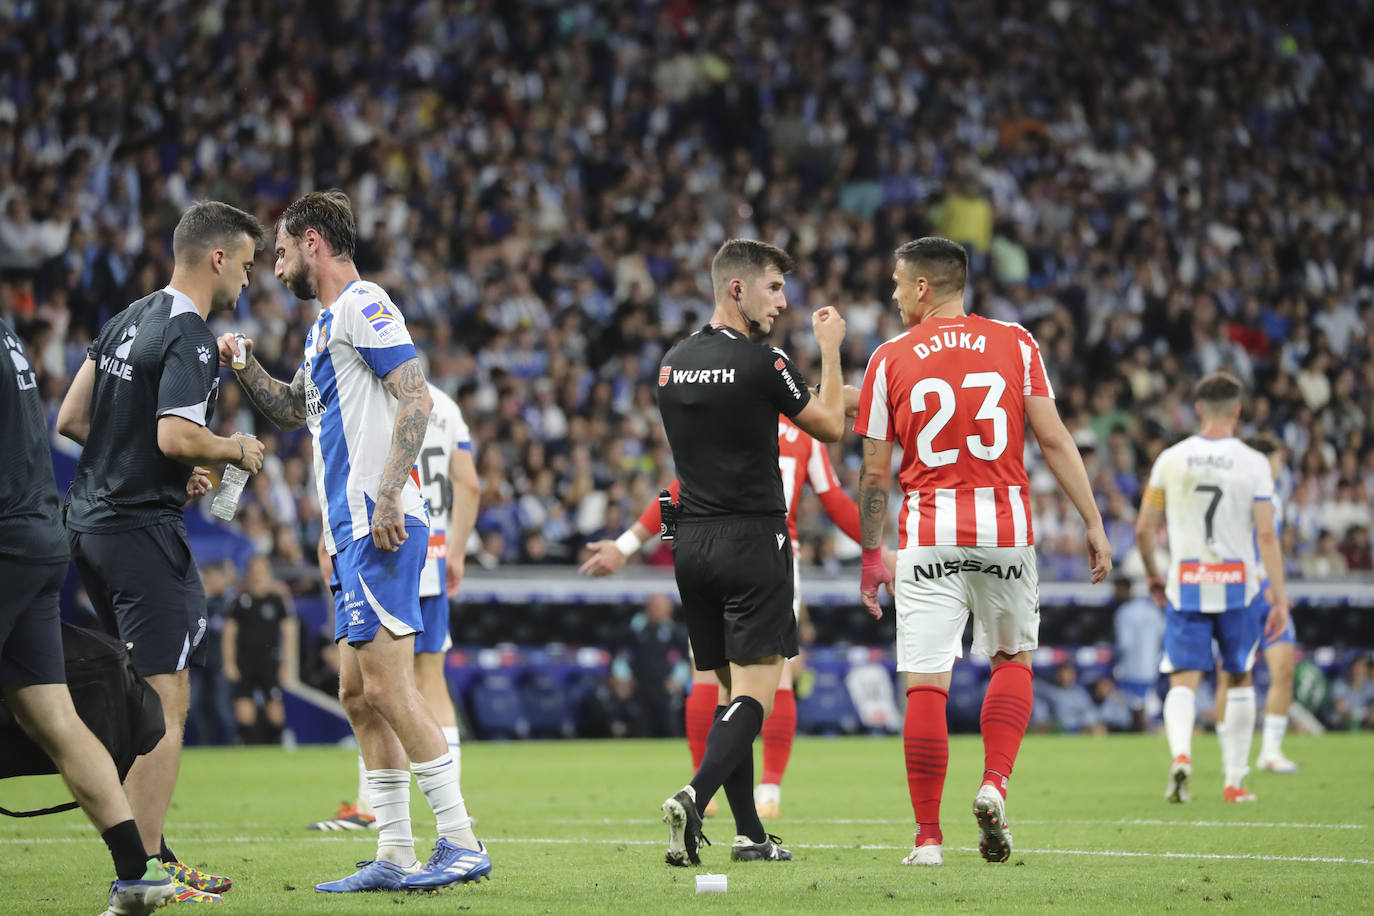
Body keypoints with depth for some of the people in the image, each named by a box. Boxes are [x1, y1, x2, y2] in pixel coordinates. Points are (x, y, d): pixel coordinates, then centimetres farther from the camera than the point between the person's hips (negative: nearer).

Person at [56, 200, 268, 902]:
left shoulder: (127, 321, 15)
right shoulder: (189, 338, -13)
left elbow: (70, 419, 18)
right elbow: (176, 437, -26)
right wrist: (234, 450, -6)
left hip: (88, 521, 10)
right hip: (143, 528, -9)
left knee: (140, 696, 16)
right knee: (166, 703, -7)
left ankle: (144, 852, 18)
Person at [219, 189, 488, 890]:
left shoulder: (363, 307, -7)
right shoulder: (330, 322, 23)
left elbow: (417, 398, -18)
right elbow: (294, 411, 37)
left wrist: (388, 493, -24)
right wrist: (243, 364, 21)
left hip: (380, 528, -10)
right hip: (353, 534, 10)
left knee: (388, 688, -12)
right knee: (359, 695, 8)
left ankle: (462, 843, -11)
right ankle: (394, 856, 10)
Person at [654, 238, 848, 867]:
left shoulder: (673, 364, 8)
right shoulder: (760, 364, -12)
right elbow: (830, 426, 1)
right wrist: (830, 349, 12)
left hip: (691, 542, 7)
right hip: (752, 538, -7)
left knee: (731, 689, 12)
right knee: (755, 693, -7)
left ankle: (749, 834, 9)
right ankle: (694, 796, -26)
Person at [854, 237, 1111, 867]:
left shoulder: (890, 359, 2)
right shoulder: (1015, 344, 4)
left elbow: (876, 472, 5)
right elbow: (1054, 442, 1)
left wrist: (870, 556, 14)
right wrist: (1094, 523, 6)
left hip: (928, 537, -1)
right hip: (1004, 531, 1)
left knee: (926, 684, 0)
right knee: (1013, 658, 21)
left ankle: (928, 836, 0)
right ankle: (994, 785, 1)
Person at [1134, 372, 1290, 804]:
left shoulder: (1170, 459, 1)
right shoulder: (1253, 463, -5)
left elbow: (1143, 528, 4)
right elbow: (1267, 535, -9)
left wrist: (1153, 574, 21)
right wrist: (1279, 597, -5)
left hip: (1185, 585, 0)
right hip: (1237, 586, 0)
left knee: (1183, 681, 0)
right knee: (1239, 681, 15)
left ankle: (1181, 753, -28)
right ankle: (1234, 781, 17)